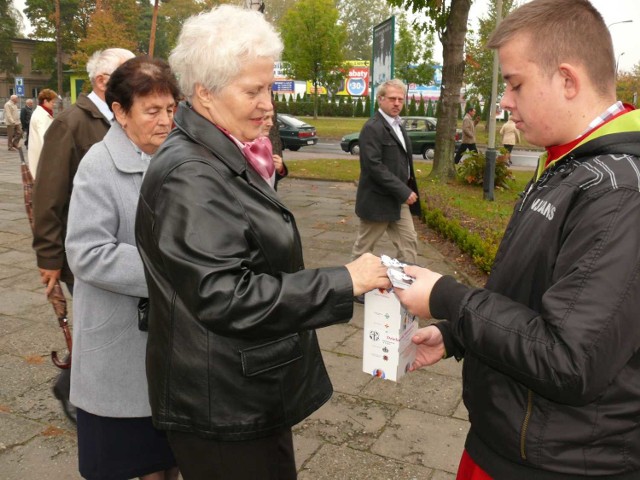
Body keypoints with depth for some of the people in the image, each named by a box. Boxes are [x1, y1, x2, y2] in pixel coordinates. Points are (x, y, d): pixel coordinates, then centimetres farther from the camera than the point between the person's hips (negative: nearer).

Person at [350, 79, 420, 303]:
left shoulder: (398, 125, 12)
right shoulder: (373, 127, -17)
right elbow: (374, 166, -24)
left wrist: (406, 189, 8)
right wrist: (404, 191, -22)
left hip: (398, 199, 9)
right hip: (377, 200, -9)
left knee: (409, 242, 10)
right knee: (364, 247, 7)